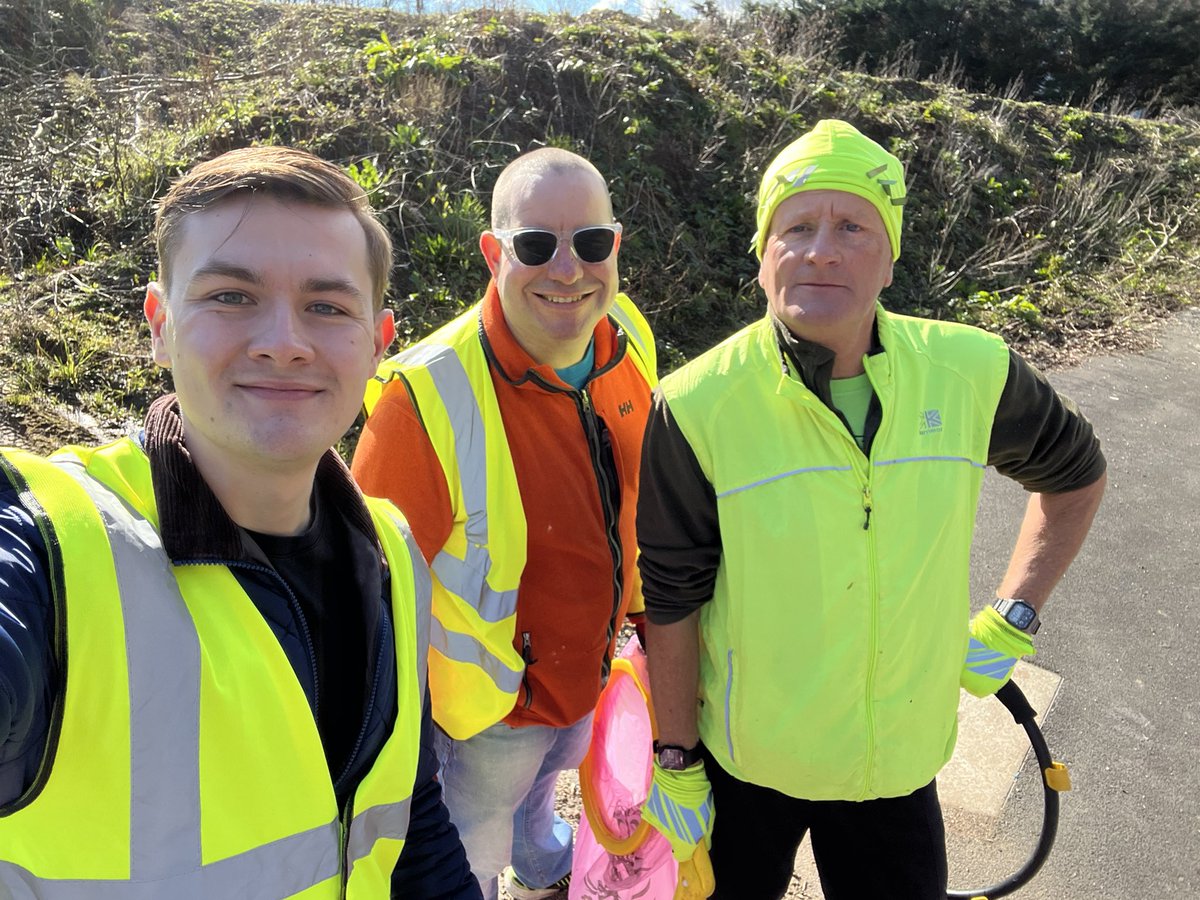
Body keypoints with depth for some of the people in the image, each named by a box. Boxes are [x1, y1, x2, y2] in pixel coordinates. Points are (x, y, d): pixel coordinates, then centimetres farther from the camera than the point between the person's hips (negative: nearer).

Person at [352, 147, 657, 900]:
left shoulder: (629, 338, -14)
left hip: (594, 670, 6)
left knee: (545, 780, 37)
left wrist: (639, 608, 12)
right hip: (490, 706, -6)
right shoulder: (429, 398, -33)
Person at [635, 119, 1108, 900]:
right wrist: (675, 764, -4)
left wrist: (1012, 619, 2)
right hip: (745, 762, -2)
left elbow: (1076, 474, 8)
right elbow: (671, 604, -12)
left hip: (899, 763, 2)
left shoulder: (972, 373, -12)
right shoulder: (696, 409, -21)